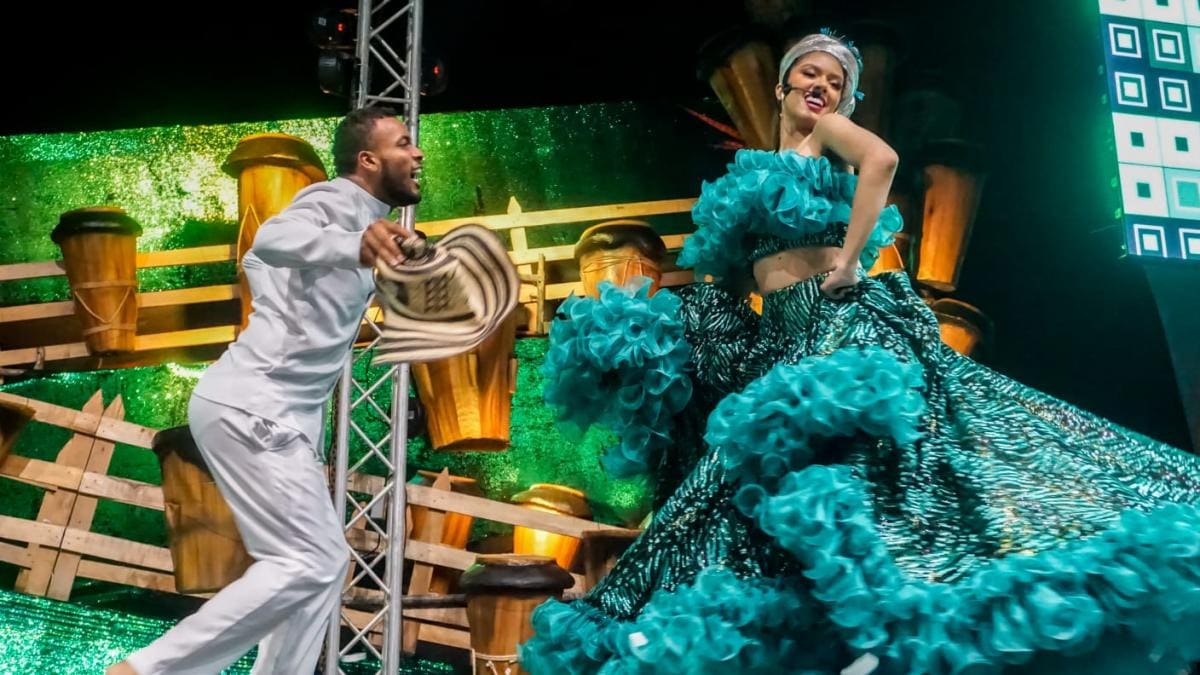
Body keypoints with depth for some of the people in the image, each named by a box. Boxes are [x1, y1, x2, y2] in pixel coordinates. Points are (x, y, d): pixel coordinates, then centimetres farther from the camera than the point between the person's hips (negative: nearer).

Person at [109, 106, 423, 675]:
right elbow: (275, 237, -35)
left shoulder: (358, 219, 18)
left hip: (276, 411, 10)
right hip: (250, 407, -10)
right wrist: (353, 244, -53)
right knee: (307, 562, -14)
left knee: (325, 561, 11)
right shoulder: (338, 200, -10)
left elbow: (256, 261, 34)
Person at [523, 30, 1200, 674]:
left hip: (841, 321, -7)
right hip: (776, 338, 8)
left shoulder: (831, 133, 7)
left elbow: (882, 160, -18)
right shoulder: (755, 175, 27)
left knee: (839, 451, -27)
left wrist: (848, 259, -19)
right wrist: (656, 318, 11)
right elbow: (726, 275, 24)